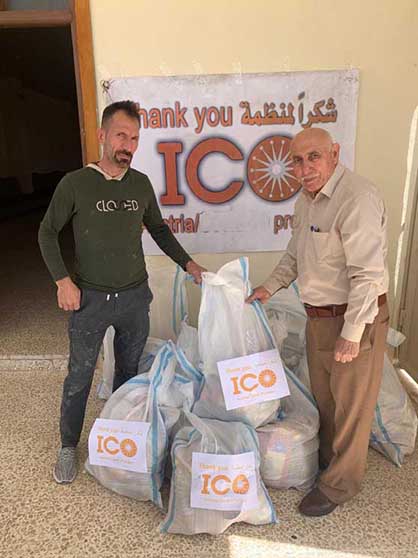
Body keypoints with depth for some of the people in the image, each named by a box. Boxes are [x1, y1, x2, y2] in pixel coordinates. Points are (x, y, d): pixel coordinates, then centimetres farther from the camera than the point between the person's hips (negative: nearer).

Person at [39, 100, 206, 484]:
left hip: (135, 296, 3)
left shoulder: (141, 184, 3)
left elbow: (158, 228, 15)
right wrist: (62, 280, -9)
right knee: (80, 375, 8)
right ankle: (68, 446, 29)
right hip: (89, 298, -3)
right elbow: (47, 232, 1)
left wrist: (186, 262, 6)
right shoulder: (75, 183, -6)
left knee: (130, 370, 14)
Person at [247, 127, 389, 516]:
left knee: (351, 404, 9)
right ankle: (326, 459, 45)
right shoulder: (306, 200, 7)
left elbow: (367, 273, -25)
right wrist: (271, 286, 10)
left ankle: (339, 484, 29)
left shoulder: (357, 199, -22)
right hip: (318, 315, 9)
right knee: (322, 396, 22)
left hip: (356, 317, -8)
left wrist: (351, 334, -23)